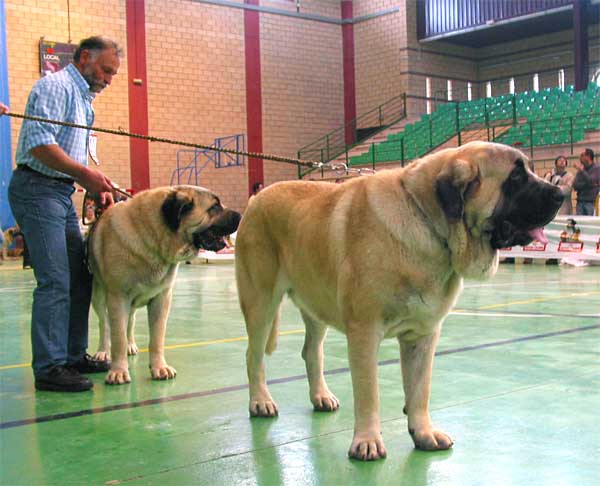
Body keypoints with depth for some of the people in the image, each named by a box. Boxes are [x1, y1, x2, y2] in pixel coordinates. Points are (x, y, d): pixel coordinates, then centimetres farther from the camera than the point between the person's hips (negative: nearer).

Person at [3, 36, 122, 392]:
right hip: (37, 188, -10)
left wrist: (98, 186, 8)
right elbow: (39, 143, -21)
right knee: (55, 281, -13)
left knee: (80, 278, 10)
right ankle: (49, 367, -10)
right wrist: (85, 173, -21)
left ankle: (74, 355, 19)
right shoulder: (57, 87, -9)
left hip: (62, 193, 10)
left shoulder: (84, 98, 21)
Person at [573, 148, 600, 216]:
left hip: (591, 202, -4)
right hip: (580, 202, 4)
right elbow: (575, 186, 4)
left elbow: (591, 182, -15)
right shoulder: (580, 170, 13)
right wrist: (587, 184, -10)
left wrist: (581, 170, -11)